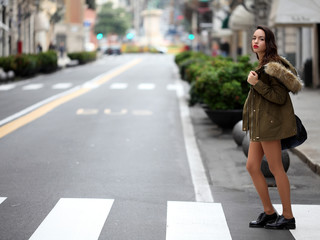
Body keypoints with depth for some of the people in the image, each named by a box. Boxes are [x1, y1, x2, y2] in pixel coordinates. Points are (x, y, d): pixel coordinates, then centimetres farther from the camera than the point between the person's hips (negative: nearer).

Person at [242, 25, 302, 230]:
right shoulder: (263, 64, 14)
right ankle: (269, 212, 18)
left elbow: (280, 97, -20)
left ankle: (288, 217, 6)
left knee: (276, 168, -3)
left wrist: (256, 84, -20)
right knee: (252, 167, 9)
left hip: (270, 121, -10)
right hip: (260, 122, 10)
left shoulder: (272, 65, -15)